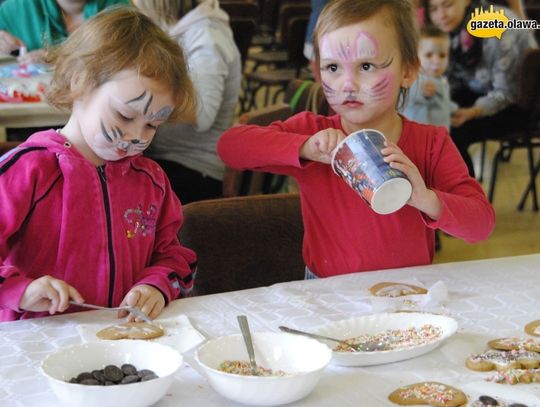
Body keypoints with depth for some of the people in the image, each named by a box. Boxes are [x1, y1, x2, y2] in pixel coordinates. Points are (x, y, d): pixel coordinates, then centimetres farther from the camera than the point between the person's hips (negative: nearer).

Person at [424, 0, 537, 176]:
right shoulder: (453, 26, -6)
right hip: (478, 92, 7)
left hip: (515, 102, -7)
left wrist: (472, 112, -38)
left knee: (452, 135, -24)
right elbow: (453, 81, 0)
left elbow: (506, 92, -23)